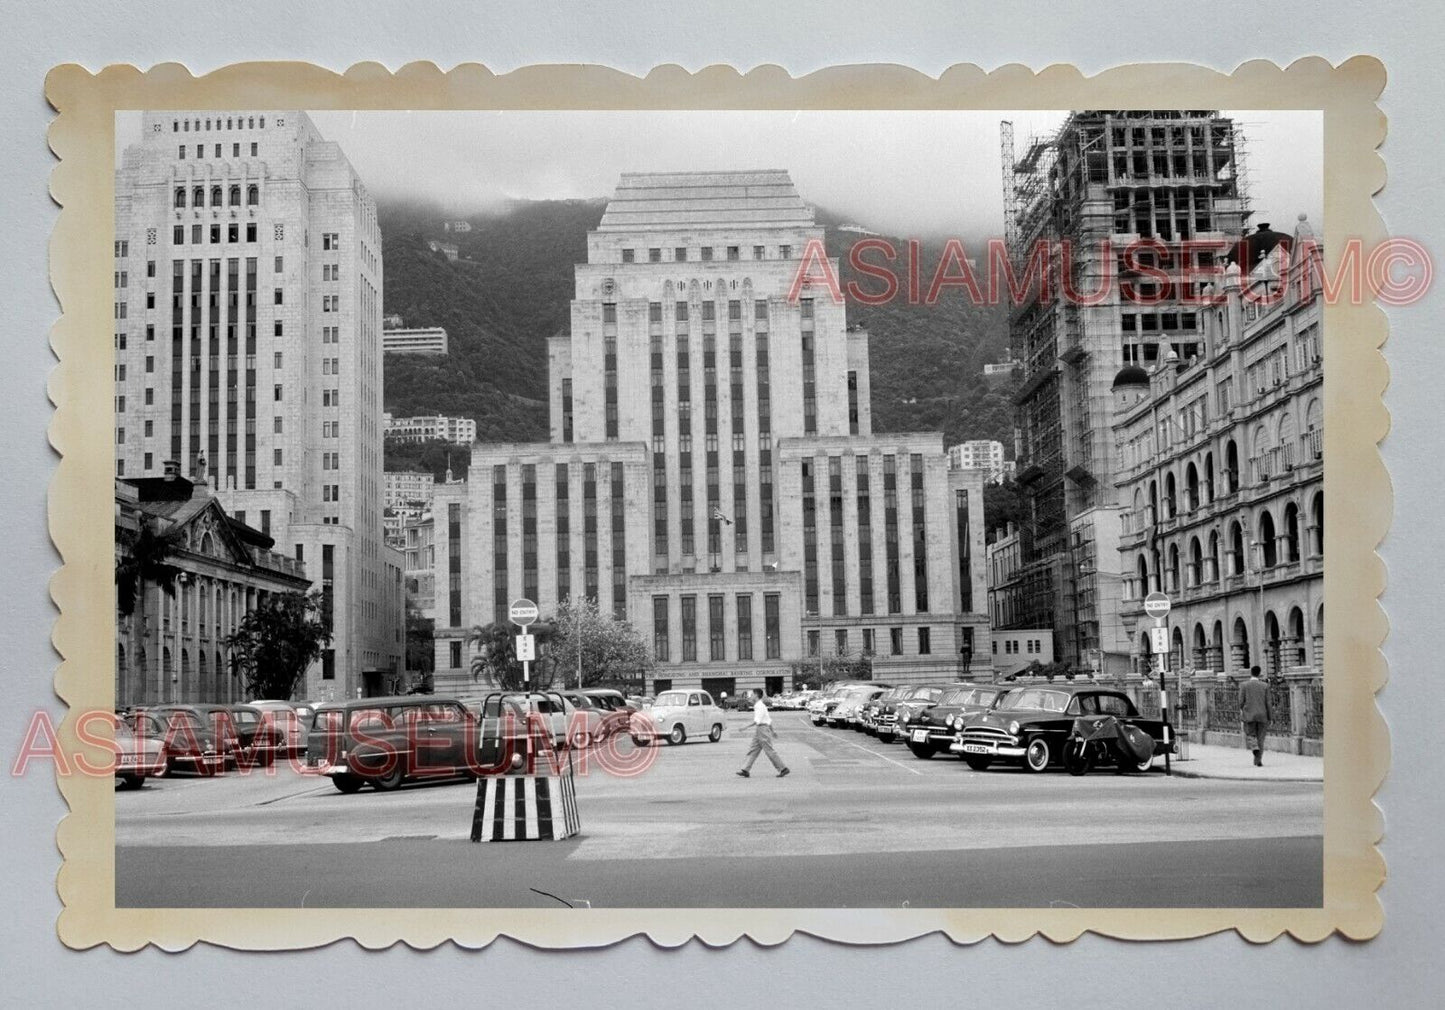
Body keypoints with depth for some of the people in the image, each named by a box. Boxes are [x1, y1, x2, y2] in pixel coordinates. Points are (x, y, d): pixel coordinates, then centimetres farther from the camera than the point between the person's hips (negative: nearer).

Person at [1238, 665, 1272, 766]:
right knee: (1260, 738, 9)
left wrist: (1241, 714, 11)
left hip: (1249, 715, -1)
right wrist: (1269, 718, 5)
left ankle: (1255, 748, -21)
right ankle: (1258, 759, 6)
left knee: (1250, 735, 10)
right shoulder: (1265, 686, 0)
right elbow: (1268, 702, -1)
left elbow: (1241, 701, -4)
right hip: (1262, 716, 1)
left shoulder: (1244, 685, -2)